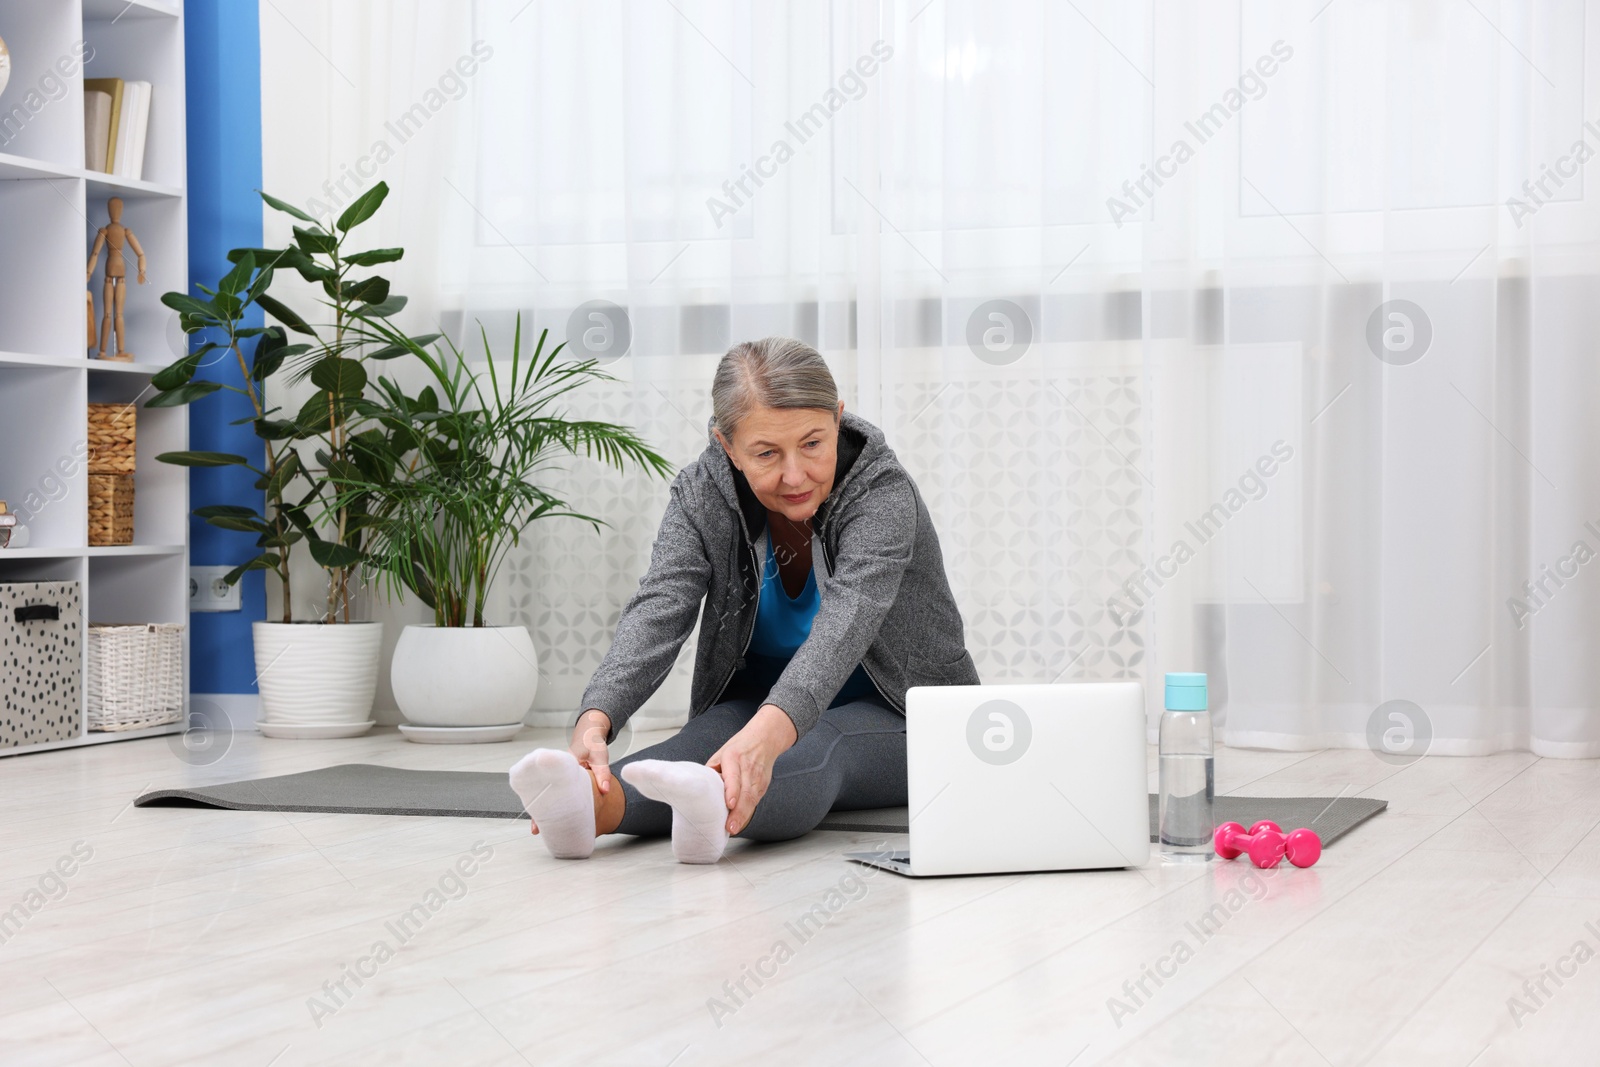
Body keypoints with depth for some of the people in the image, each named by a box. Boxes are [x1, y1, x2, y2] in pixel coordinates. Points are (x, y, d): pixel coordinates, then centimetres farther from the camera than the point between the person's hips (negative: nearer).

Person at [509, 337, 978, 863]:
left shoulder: (881, 488, -23)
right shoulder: (703, 493, -12)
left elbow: (844, 622, -40)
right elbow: (657, 611, -27)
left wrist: (768, 734, -60)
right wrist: (594, 721, -48)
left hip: (897, 715, -3)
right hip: (760, 700, 3)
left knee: (821, 744, -38)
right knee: (711, 733, -32)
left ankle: (715, 802, -71)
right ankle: (593, 802, -64)